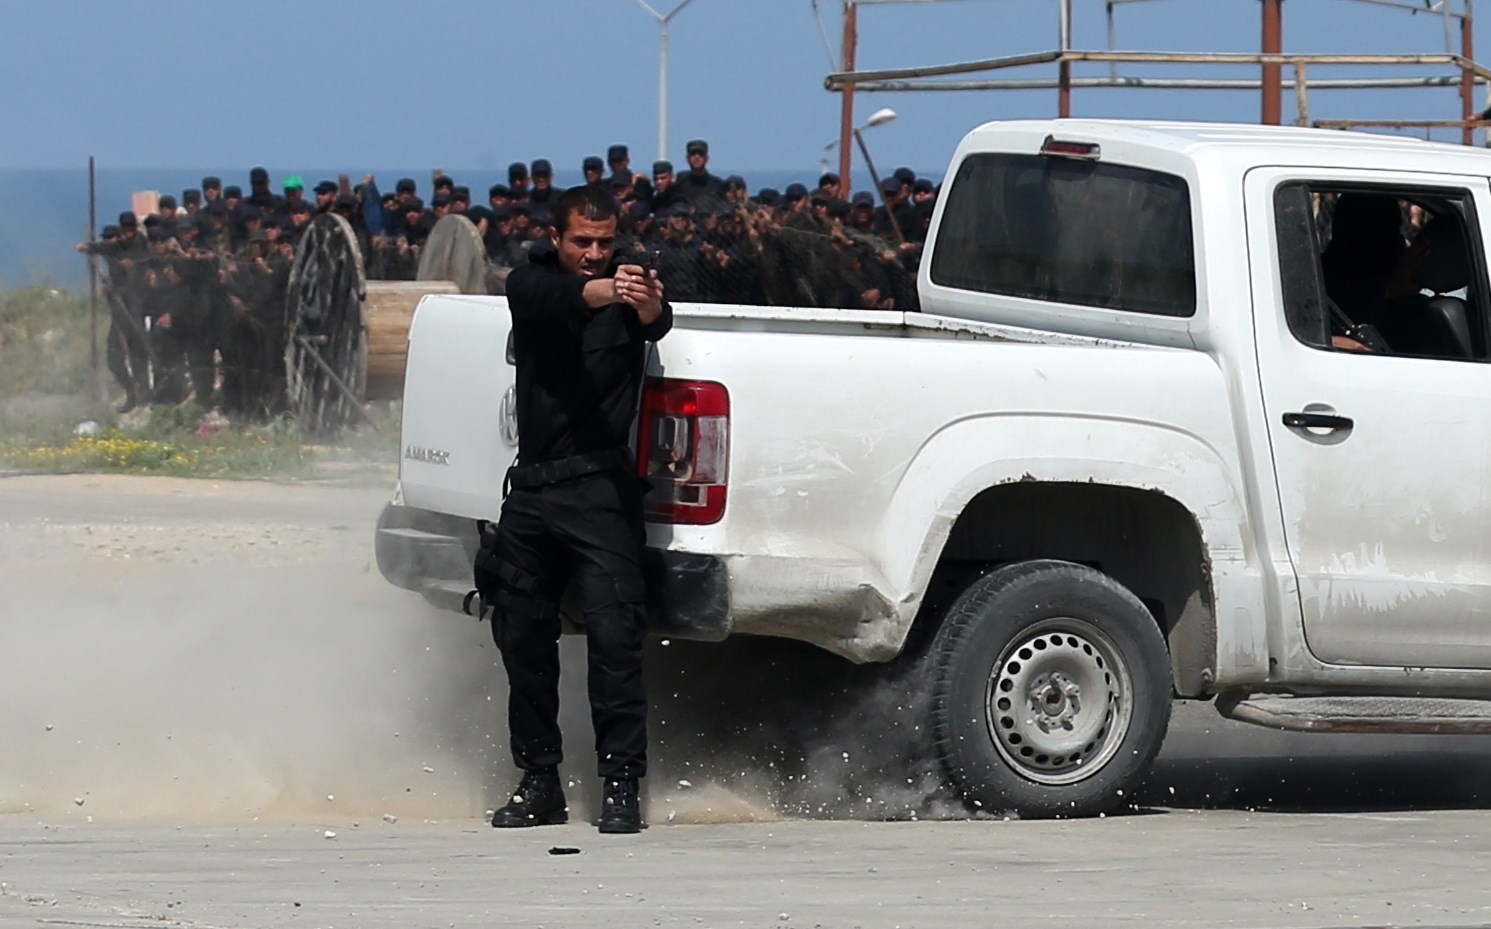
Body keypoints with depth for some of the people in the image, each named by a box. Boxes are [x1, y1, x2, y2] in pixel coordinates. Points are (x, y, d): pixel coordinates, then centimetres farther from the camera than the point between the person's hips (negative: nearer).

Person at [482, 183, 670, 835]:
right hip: (531, 489, 4)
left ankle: (622, 787, -12)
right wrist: (600, 293, -41)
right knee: (523, 639, 9)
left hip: (600, 491, -4)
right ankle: (539, 783, 20)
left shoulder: (628, 289, 1)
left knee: (614, 636, -12)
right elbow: (553, 299, -18)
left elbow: (656, 325, -21)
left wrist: (650, 307, -46)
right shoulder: (531, 284, 5)